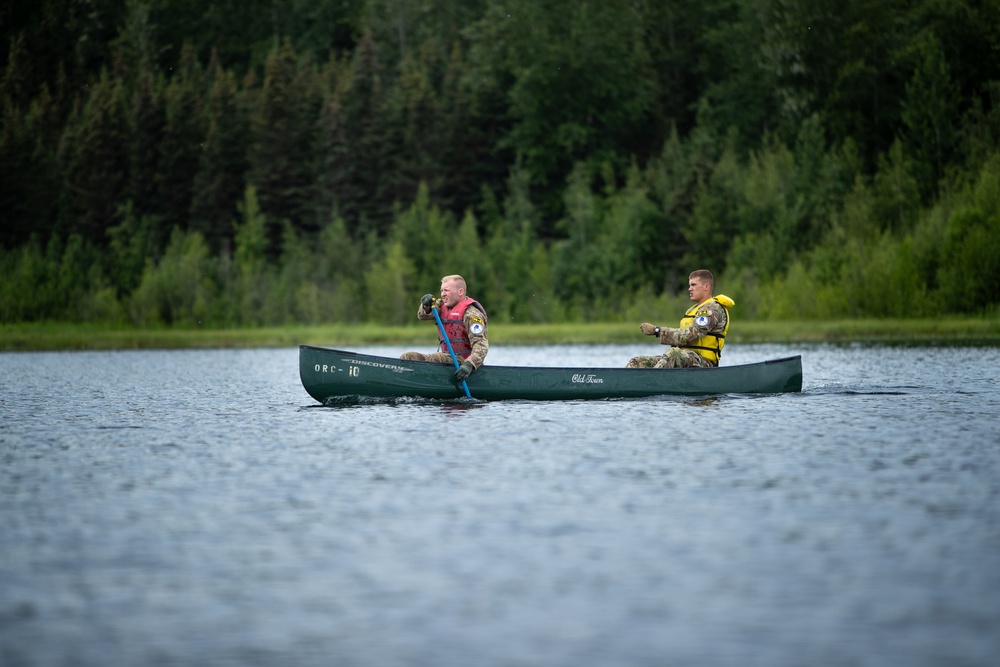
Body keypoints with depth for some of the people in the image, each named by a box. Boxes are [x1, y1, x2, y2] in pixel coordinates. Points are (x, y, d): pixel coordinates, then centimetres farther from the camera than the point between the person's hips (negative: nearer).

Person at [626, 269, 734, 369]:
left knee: (673, 354, -42)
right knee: (636, 363, -4)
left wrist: (657, 331, -17)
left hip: (703, 363, -10)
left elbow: (689, 336, -19)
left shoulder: (713, 309, -7)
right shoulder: (694, 309, 26)